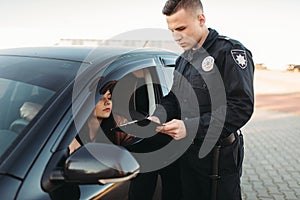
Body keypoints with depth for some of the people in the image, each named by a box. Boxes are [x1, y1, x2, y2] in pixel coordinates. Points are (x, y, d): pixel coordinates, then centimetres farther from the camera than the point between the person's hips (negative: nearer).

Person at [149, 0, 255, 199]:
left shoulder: (230, 51, -13)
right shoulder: (184, 59, 13)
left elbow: (241, 107, -22)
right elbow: (173, 98, 16)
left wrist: (190, 127, -27)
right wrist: (158, 117, -6)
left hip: (218, 157, -7)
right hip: (187, 152, 7)